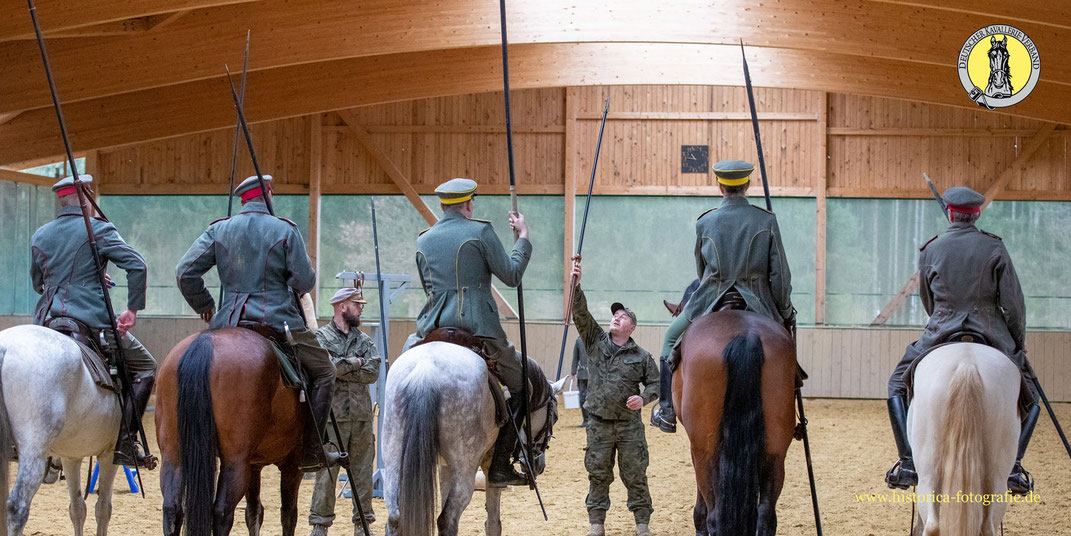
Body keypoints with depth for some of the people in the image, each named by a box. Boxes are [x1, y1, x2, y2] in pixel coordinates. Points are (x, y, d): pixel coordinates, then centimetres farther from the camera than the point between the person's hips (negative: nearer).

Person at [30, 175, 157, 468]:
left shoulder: (39, 236, 13)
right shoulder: (98, 230, -3)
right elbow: (137, 266, -14)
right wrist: (133, 310, -8)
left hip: (46, 323, 5)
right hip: (92, 320, -5)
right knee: (145, 367, 9)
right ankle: (125, 442, -4)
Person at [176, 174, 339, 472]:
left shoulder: (218, 230, 7)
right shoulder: (285, 230, -2)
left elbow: (185, 272, 2)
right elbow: (305, 282, -3)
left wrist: (203, 306, 17)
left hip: (229, 324, 3)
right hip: (278, 321, -3)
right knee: (323, 372, 12)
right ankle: (311, 453, 5)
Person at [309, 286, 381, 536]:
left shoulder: (364, 340, 14)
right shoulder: (321, 337, 1)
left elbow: (373, 372, -2)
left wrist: (341, 369, -9)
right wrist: (355, 362, -6)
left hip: (362, 416, 4)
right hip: (332, 415, -4)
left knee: (363, 471, 7)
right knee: (327, 471, -4)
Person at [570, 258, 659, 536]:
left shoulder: (642, 357, 2)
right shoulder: (595, 341, 5)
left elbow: (655, 383, 8)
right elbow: (580, 314, -6)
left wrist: (644, 398, -14)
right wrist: (575, 284, -19)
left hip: (629, 424, -1)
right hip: (599, 424, 1)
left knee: (635, 476, 2)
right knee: (598, 476, 6)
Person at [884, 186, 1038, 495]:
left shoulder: (930, 251, 2)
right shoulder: (994, 248, -3)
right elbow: (1013, 302, -3)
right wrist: (1019, 342, 9)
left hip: (941, 334, 0)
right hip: (992, 334, 0)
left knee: (898, 384, 21)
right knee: (1029, 397, 19)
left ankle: (908, 463, 5)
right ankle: (1013, 464, 0)